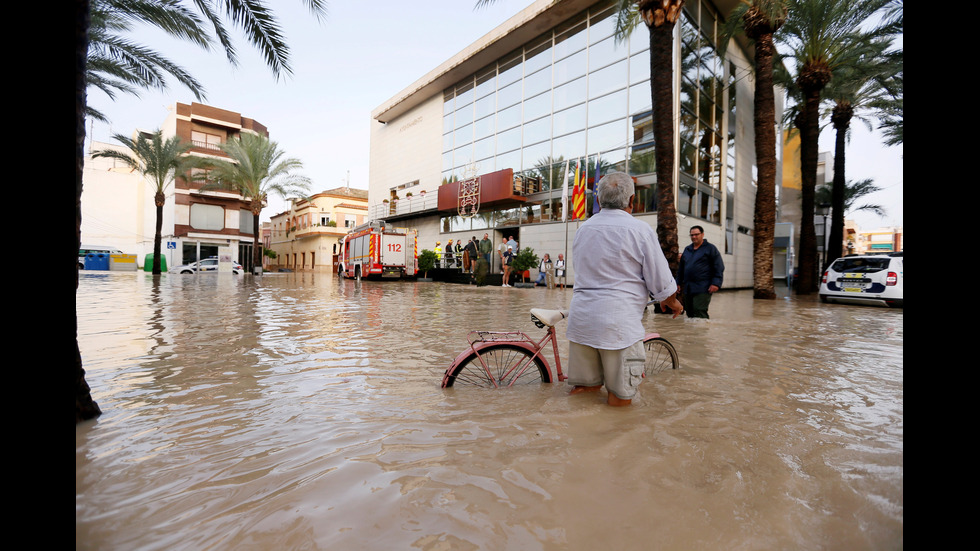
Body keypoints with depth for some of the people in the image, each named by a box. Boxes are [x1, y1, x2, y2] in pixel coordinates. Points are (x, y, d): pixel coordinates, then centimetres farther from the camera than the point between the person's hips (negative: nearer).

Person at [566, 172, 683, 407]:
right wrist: (672, 303, 19)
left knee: (582, 387, 20)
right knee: (620, 397, 10)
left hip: (581, 316, 6)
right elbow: (661, 282, -3)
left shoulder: (582, 229, 11)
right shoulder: (640, 229, -7)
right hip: (618, 321, -6)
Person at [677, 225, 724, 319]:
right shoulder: (687, 249, 20)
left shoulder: (710, 248, 4)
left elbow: (719, 267, -2)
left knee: (699, 312, -14)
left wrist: (716, 283, -12)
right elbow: (681, 268, 25)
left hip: (702, 288, -6)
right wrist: (678, 283, 19)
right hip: (687, 288, 6)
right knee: (690, 313, 7)